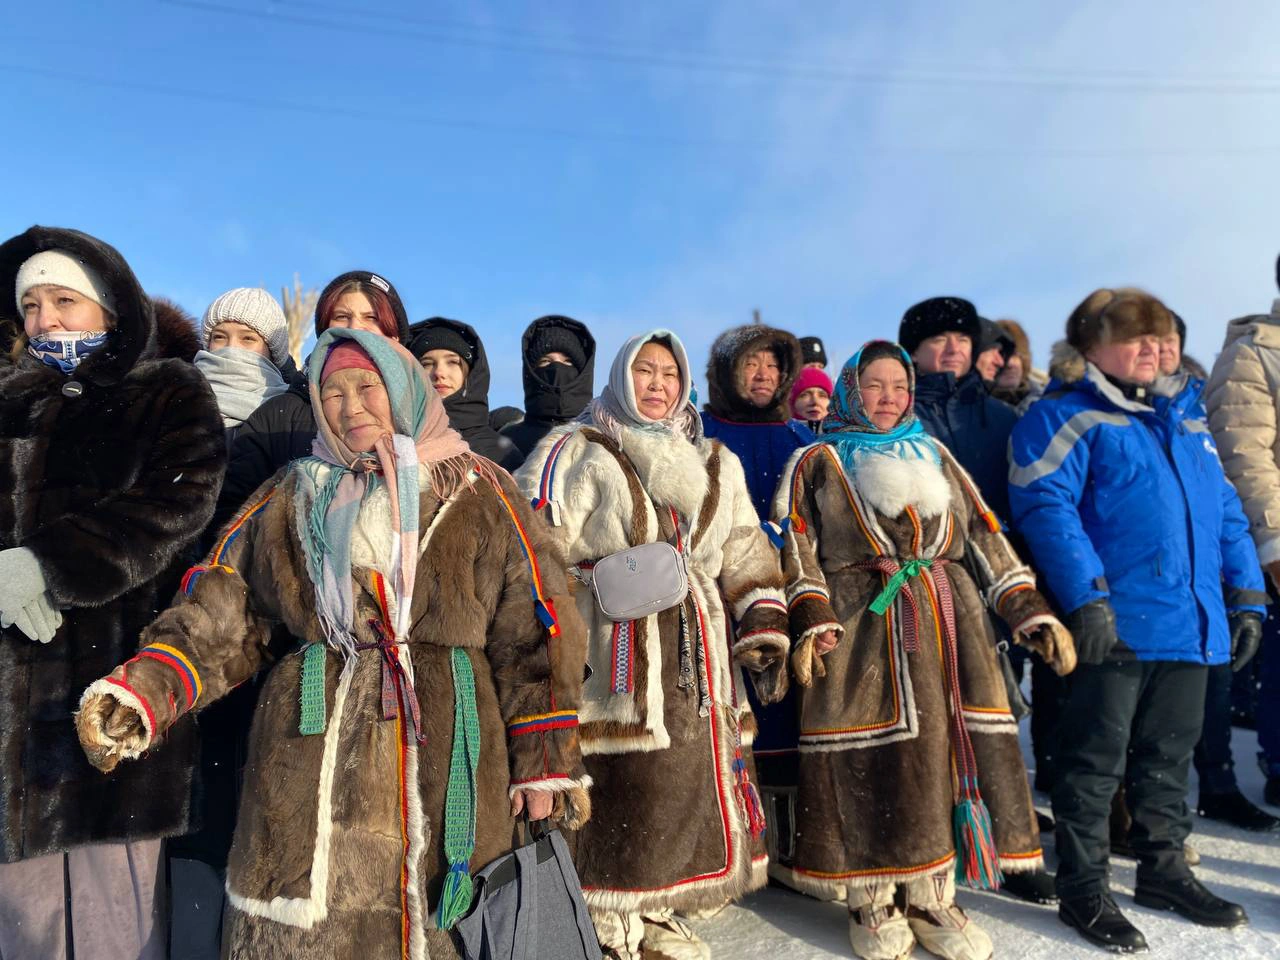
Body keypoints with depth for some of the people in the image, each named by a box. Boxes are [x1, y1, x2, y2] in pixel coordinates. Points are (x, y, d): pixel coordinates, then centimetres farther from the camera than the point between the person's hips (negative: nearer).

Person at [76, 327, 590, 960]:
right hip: (314, 768, 2)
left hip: (451, 763, -1)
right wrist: (144, 691, -12)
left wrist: (545, 761, -6)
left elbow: (533, 628, 0)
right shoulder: (289, 499, 13)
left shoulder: (479, 495, 5)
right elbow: (218, 616, 6)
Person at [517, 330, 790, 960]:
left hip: (698, 657, 6)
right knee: (616, 792, -5)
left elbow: (747, 557, 18)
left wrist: (764, 631, 9)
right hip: (615, 657, -5)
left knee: (690, 782, 11)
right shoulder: (577, 452, 1)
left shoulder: (715, 464, 17)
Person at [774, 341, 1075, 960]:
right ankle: (871, 900, 12)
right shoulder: (819, 462, 11)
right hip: (860, 623, -4)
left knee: (951, 749, 1)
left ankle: (931, 897, 16)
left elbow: (986, 536, 18)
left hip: (949, 622, 4)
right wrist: (812, 619, -15)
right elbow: (796, 543, -1)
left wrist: (1032, 612, 9)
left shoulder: (935, 456, 22)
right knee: (870, 759, -5)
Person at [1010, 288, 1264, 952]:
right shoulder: (1065, 416, -5)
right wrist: (1086, 597, -24)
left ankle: (1163, 868, 35)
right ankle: (1082, 890, 13)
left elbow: (1226, 513, 20)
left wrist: (1245, 596, 12)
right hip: (1113, 623, -7)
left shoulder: (1184, 423, 20)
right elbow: (1045, 507, -17)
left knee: (1169, 755, 18)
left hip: (1190, 623, 8)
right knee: (1096, 760, 1)